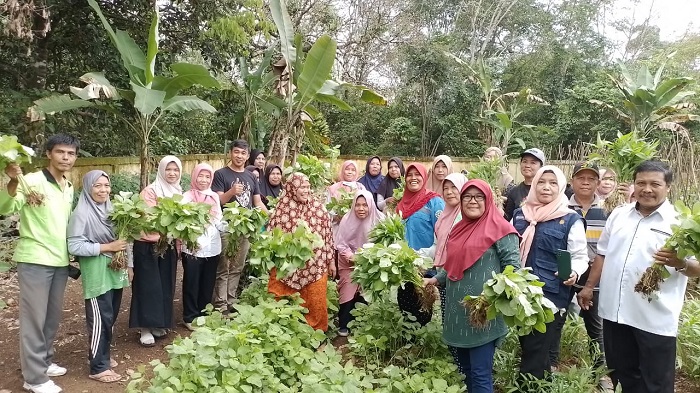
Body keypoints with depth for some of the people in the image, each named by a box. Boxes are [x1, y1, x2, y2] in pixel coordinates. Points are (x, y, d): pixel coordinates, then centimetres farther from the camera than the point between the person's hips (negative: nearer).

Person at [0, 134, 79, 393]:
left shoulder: (69, 188, 11)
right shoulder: (32, 181, -12)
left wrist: (72, 254, 19)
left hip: (60, 261, 7)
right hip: (35, 260, -7)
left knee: (52, 316, 16)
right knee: (34, 318, 2)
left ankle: (45, 361, 32)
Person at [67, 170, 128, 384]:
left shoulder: (109, 209, 7)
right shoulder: (81, 213, -14)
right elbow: (74, 246, -19)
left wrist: (122, 244, 1)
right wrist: (108, 247, -19)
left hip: (115, 270, 7)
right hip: (97, 274, -7)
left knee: (111, 318, 15)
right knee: (100, 320, 1)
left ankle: (102, 356, 32)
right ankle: (98, 367, 14)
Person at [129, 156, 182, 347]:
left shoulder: (178, 192, 9)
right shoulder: (150, 191, -11)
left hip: (168, 245, 6)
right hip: (148, 245, -6)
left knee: (165, 286, 11)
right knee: (148, 287, -1)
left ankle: (158, 324, 24)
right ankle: (145, 328, 7)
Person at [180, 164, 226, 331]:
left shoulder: (215, 197, 11)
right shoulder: (188, 196, -3)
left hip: (212, 248, 4)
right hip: (193, 248, -4)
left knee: (208, 284, 13)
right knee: (192, 284, 4)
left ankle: (203, 315, 26)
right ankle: (190, 317, 16)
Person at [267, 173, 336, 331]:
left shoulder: (318, 207, 0)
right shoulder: (282, 208, -5)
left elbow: (328, 234, 4)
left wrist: (331, 260, 6)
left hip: (315, 265, 1)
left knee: (315, 304, 9)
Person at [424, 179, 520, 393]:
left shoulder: (499, 229, -9)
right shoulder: (459, 229, 14)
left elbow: (513, 266, -13)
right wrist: (435, 279, 12)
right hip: (458, 313, 8)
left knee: (480, 375, -1)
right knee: (464, 371, 18)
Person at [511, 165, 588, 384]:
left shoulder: (571, 220, -4)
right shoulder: (519, 215, 8)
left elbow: (580, 256, -4)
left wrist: (574, 273, -23)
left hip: (552, 296, -4)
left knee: (537, 352, 0)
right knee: (527, 347, 15)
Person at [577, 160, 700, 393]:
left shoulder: (681, 222, -6)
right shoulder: (618, 215, 8)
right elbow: (603, 254, 15)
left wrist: (680, 263, -30)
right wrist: (589, 286, 14)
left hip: (655, 319, -4)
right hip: (614, 311, 5)